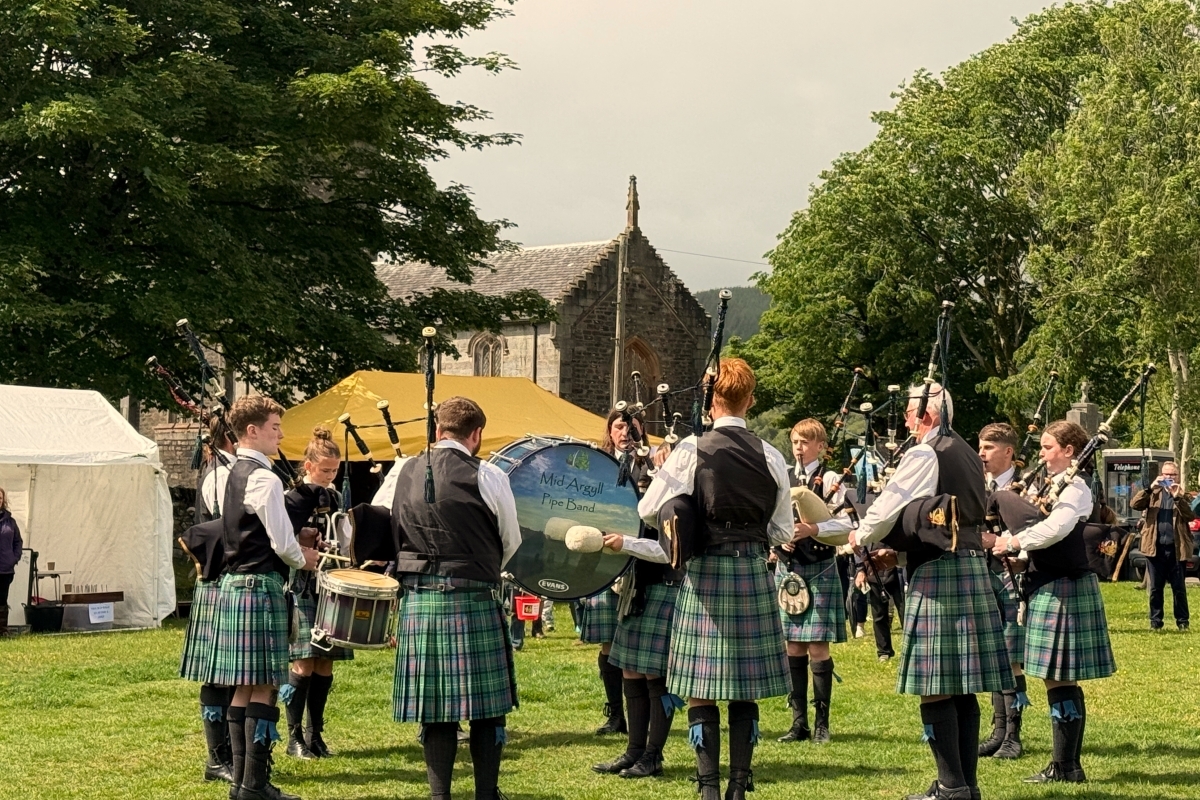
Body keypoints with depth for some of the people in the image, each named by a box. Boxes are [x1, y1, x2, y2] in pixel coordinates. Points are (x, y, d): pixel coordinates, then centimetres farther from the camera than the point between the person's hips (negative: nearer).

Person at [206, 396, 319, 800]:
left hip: (233, 584, 9)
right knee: (264, 689, -6)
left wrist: (294, 547, 18)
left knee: (244, 689, 10)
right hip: (260, 586, -9)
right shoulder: (264, 479, -15)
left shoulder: (234, 475, 13)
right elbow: (283, 544, -16)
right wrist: (304, 559, 3)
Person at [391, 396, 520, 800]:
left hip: (417, 601, 4)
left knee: (435, 709, 9)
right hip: (473, 601, -4)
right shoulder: (487, 476, -6)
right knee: (487, 707, 6)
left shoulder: (404, 474, 6)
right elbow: (511, 543, 4)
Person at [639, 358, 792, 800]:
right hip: (753, 573, 2)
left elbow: (648, 510, -5)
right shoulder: (770, 457, 1)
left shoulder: (692, 450, -8)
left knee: (701, 689, 2)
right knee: (745, 689, 8)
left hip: (704, 572, -2)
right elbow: (783, 532, 8)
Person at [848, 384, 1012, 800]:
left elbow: (886, 508, -10)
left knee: (936, 687, -5)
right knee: (962, 688, 10)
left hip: (936, 577, -9)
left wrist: (861, 536, 11)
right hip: (973, 568, 9)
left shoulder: (923, 457, -12)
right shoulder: (968, 455, 16)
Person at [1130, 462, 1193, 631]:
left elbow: (1191, 516, -8)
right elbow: (1134, 504, -6)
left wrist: (1177, 497, -18)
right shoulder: (1154, 493, 9)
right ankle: (1155, 621, 12)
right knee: (1155, 587, 5)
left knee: (1179, 587, 4)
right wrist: (1150, 488, -16)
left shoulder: (1182, 494, 7)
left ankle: (1182, 621, 12)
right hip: (1155, 547, 1)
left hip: (1176, 548, -1)